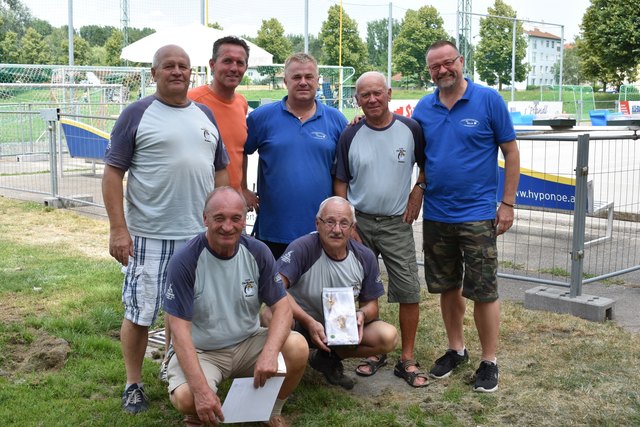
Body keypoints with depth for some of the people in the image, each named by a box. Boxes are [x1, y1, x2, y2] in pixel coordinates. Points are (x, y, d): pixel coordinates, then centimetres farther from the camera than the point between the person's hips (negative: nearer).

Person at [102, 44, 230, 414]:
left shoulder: (205, 116, 12)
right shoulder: (137, 114, -2)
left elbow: (221, 171, 17)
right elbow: (113, 173, -6)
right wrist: (118, 229, -13)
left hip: (199, 233, 4)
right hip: (149, 235, -4)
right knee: (140, 312, 3)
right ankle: (134, 383, 19)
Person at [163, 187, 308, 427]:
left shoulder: (258, 253, -8)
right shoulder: (184, 261, -18)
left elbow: (282, 307, -7)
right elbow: (180, 330, -20)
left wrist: (269, 352, -29)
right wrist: (201, 390, -31)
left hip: (248, 343, 3)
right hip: (201, 351, -3)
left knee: (297, 347, -24)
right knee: (186, 398, -33)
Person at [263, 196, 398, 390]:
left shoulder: (365, 257, -6)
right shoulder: (302, 248, -22)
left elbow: (371, 304, 4)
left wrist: (362, 314, -20)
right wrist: (309, 323, -37)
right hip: (301, 322, -4)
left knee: (388, 336, -19)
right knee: (272, 315, -37)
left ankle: (329, 358, 3)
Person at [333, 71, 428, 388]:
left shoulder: (410, 130, -2)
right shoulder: (350, 136, -1)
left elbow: (427, 164, 13)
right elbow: (340, 183, 2)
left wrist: (419, 190, -2)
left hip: (397, 223, -1)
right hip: (359, 221, 1)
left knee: (409, 292, -3)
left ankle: (407, 359, 9)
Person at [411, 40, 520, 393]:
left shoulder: (488, 100, -6)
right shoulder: (424, 107, 5)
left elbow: (511, 152, -3)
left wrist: (508, 203, -7)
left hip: (477, 215, -4)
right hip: (435, 215, 4)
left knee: (483, 291, 2)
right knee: (447, 287, 14)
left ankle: (489, 361, 17)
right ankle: (456, 349, 31)